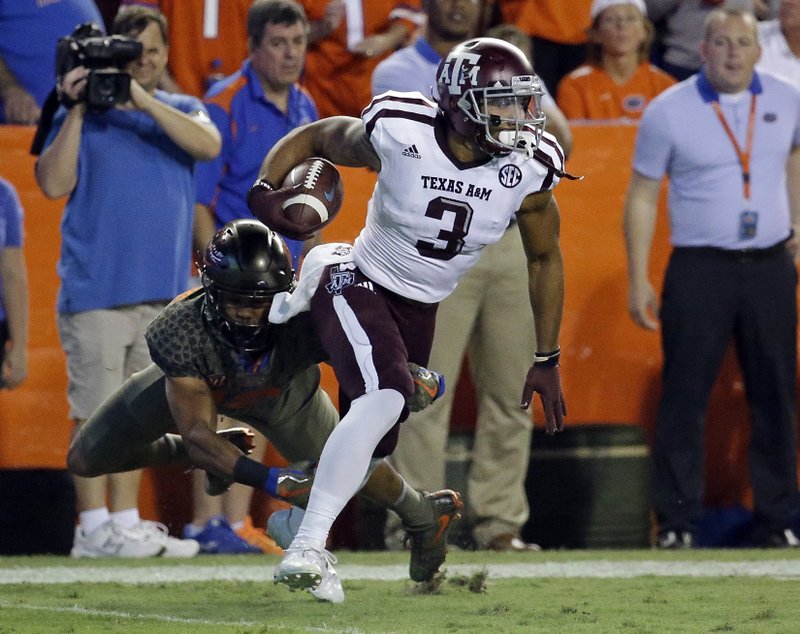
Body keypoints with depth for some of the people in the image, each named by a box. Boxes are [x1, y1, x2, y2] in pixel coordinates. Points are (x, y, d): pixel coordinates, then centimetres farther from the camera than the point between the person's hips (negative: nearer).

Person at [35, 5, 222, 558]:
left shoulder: (181, 112, 12)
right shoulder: (82, 114, 5)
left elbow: (208, 145, -10)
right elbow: (54, 183, -7)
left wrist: (143, 100, -17)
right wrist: (75, 112, -12)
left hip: (163, 290, 4)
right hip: (97, 287, -4)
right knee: (96, 410, -5)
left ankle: (125, 520, 15)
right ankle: (93, 527, -3)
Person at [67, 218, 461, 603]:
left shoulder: (305, 320, -44)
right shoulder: (179, 332, -47)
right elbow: (196, 433, -47)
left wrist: (414, 379, -56)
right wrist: (269, 479, -61)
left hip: (280, 391, 0)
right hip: (189, 381, 0)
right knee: (85, 460, -2)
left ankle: (424, 518, 47)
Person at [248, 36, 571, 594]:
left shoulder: (529, 171, -14)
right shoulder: (397, 134, -22)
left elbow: (545, 257, 3)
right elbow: (313, 138, -2)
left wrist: (547, 361, 5)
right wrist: (264, 190, -21)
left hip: (420, 312, 5)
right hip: (360, 288, -5)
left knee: (377, 444, 14)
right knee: (384, 398, -31)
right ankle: (307, 547, -29)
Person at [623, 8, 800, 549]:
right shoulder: (669, 112, -4)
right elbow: (643, 196, 0)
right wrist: (638, 280, -4)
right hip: (699, 268, -3)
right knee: (684, 396, -4)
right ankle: (676, 521, 1)